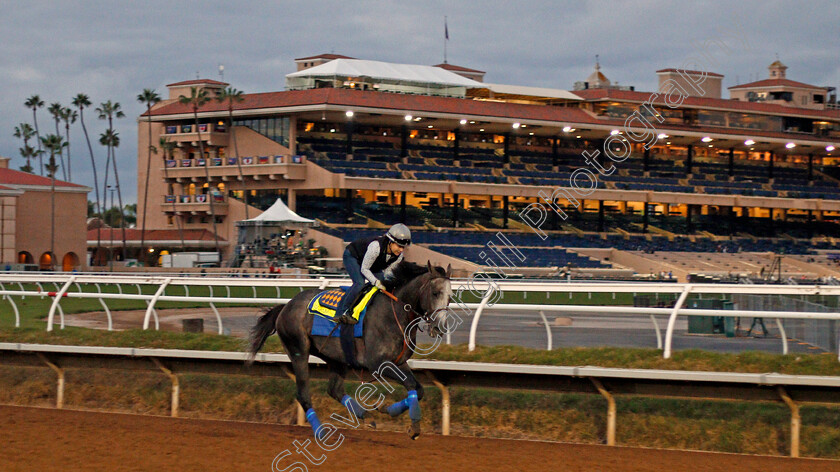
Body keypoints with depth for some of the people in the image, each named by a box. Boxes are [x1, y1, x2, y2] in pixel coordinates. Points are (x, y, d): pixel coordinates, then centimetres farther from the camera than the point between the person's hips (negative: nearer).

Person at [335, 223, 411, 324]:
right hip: (352, 257, -8)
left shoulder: (399, 256, -20)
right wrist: (376, 282, -40)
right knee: (360, 283, -28)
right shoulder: (375, 247, -41)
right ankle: (342, 312, -20)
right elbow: (364, 269, -31)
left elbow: (388, 271, -6)